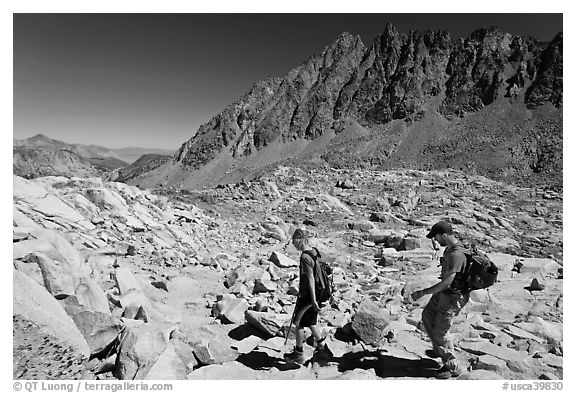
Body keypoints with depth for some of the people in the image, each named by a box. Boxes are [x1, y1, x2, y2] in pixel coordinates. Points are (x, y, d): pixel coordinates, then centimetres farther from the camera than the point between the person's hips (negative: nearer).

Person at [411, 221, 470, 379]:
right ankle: (438, 350, 40)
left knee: (440, 332, 1)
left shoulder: (456, 254, -31)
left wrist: (423, 292, -26)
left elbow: (447, 283, -31)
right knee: (427, 316, 23)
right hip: (443, 292, 10)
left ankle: (452, 367, 20)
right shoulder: (450, 247, 0)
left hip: (452, 297, -10)